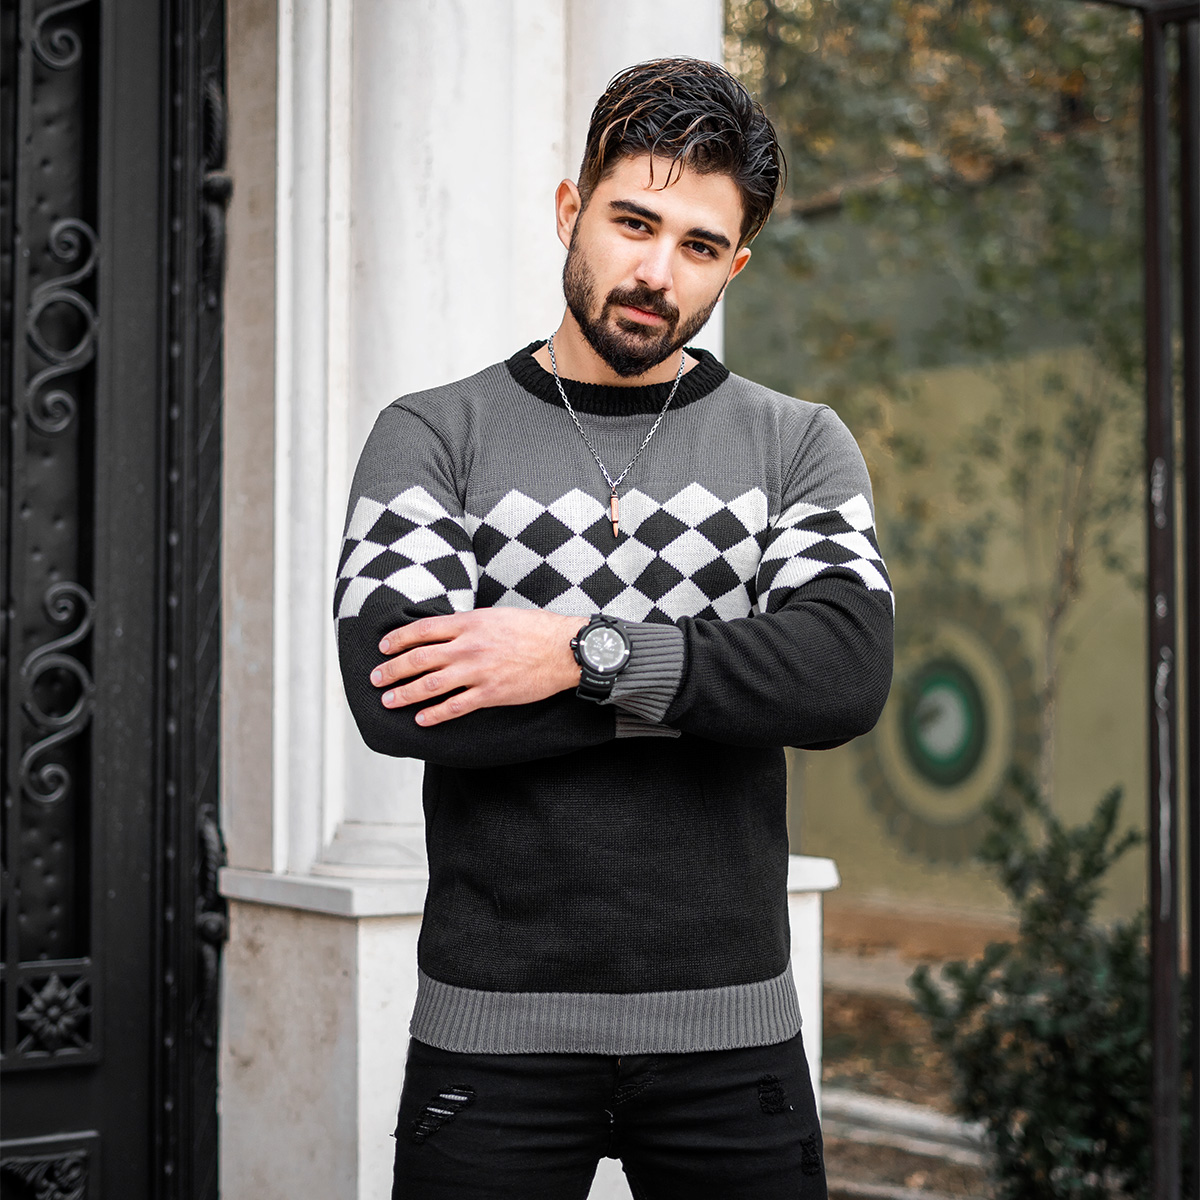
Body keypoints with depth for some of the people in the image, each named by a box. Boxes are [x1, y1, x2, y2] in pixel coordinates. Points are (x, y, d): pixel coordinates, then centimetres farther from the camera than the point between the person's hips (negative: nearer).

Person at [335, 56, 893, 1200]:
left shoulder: (797, 443, 6)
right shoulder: (432, 437, 2)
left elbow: (846, 673, -11)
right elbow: (394, 699, -14)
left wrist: (584, 654, -18)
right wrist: (722, 685, -12)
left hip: (729, 1030, 1)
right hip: (493, 1029, -1)